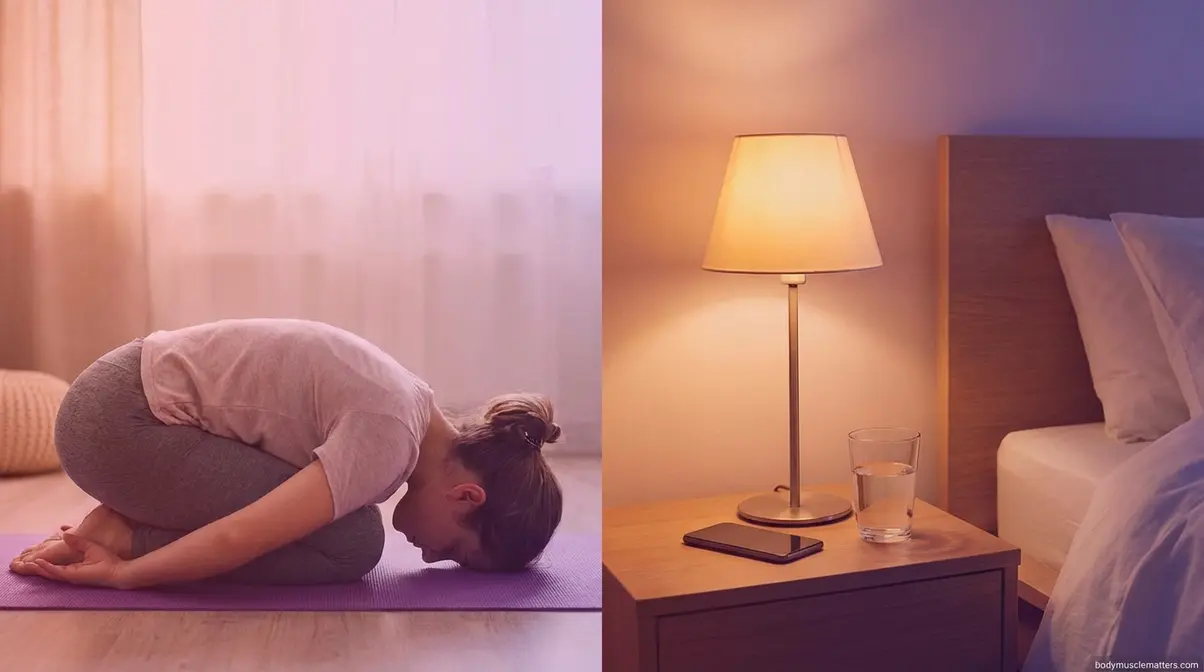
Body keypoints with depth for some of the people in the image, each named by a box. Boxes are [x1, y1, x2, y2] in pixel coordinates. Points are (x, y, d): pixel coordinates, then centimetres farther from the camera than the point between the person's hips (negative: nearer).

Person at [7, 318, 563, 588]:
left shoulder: (403, 408, 6)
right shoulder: (390, 436, -23)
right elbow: (242, 537, -25)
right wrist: (123, 572, -10)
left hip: (141, 392, 9)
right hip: (119, 423, -9)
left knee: (334, 514, 12)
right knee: (351, 543, -13)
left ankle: (128, 519, 12)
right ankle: (122, 537, -3)